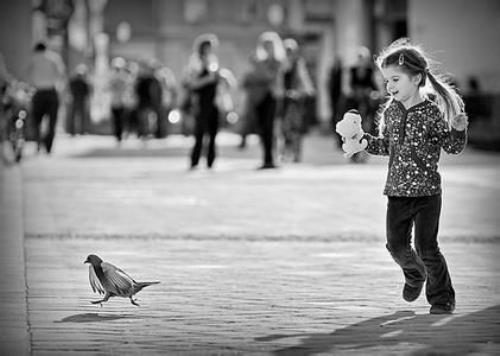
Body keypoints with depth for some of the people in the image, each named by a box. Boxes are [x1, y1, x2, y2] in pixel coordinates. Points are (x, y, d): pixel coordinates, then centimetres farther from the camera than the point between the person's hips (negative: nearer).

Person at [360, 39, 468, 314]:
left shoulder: (432, 112, -9)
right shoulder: (390, 112, 5)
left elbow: (453, 147, -3)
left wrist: (459, 129, -21)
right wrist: (364, 140, 2)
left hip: (426, 190, -5)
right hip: (397, 191, 5)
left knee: (426, 248, -5)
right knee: (396, 245, 7)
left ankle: (442, 298, 10)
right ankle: (415, 274, 39)